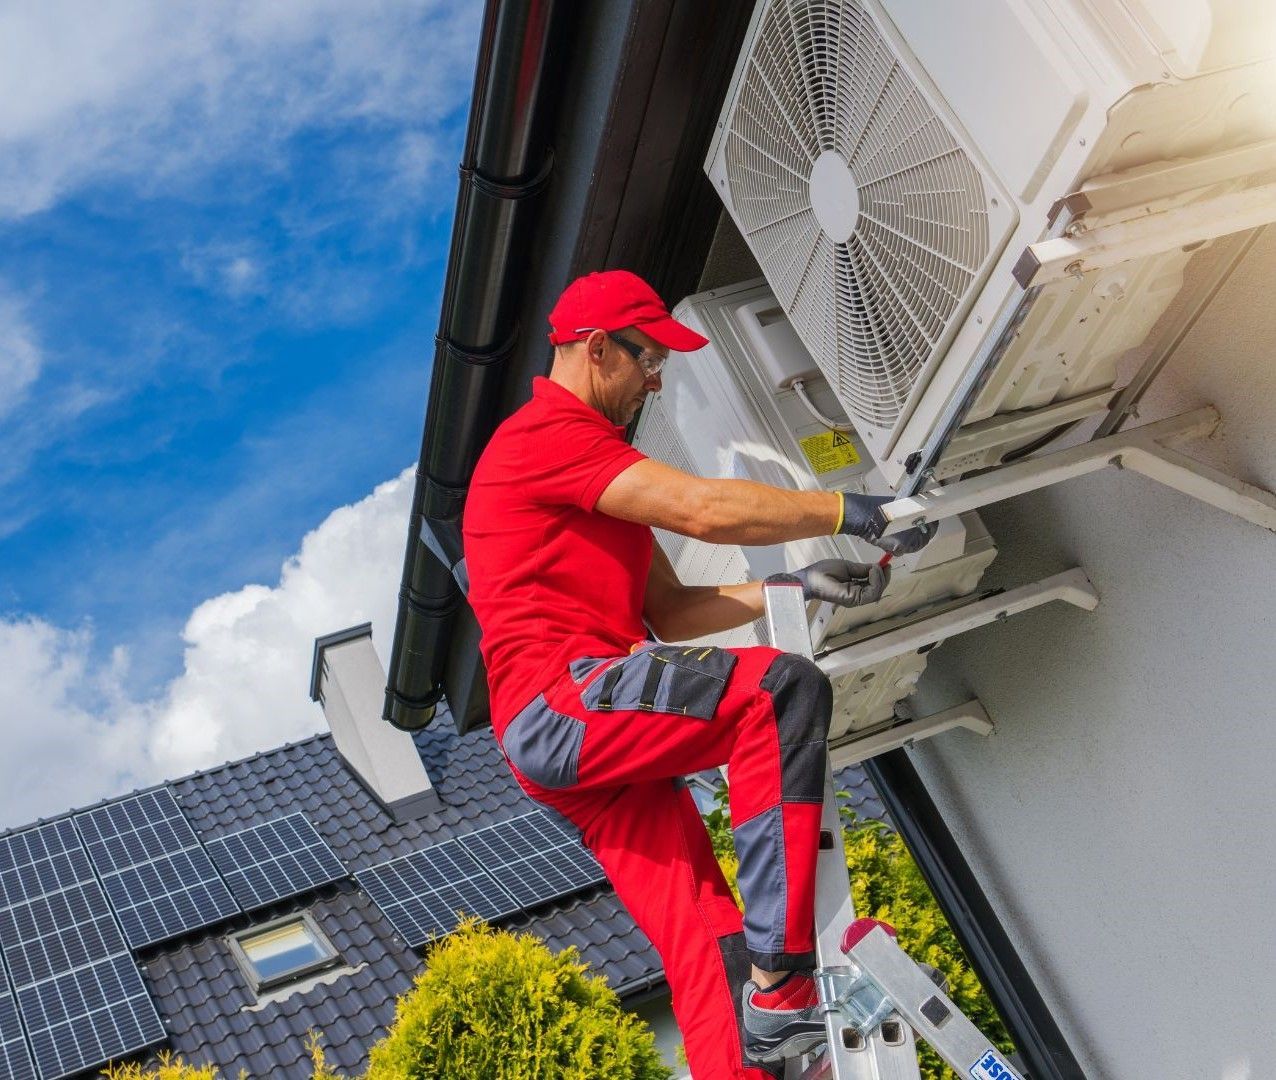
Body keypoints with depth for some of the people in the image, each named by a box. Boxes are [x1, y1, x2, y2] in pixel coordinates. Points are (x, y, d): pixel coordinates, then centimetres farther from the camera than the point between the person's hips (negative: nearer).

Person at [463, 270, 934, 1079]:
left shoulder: (596, 467, 28)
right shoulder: (545, 436, -5)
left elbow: (669, 611, 21)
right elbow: (705, 510, -17)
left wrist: (792, 588, 8)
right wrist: (851, 512, -11)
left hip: (592, 740, 10)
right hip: (561, 703, -10)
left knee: (703, 941, 0)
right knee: (782, 689, -24)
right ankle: (780, 987, -27)